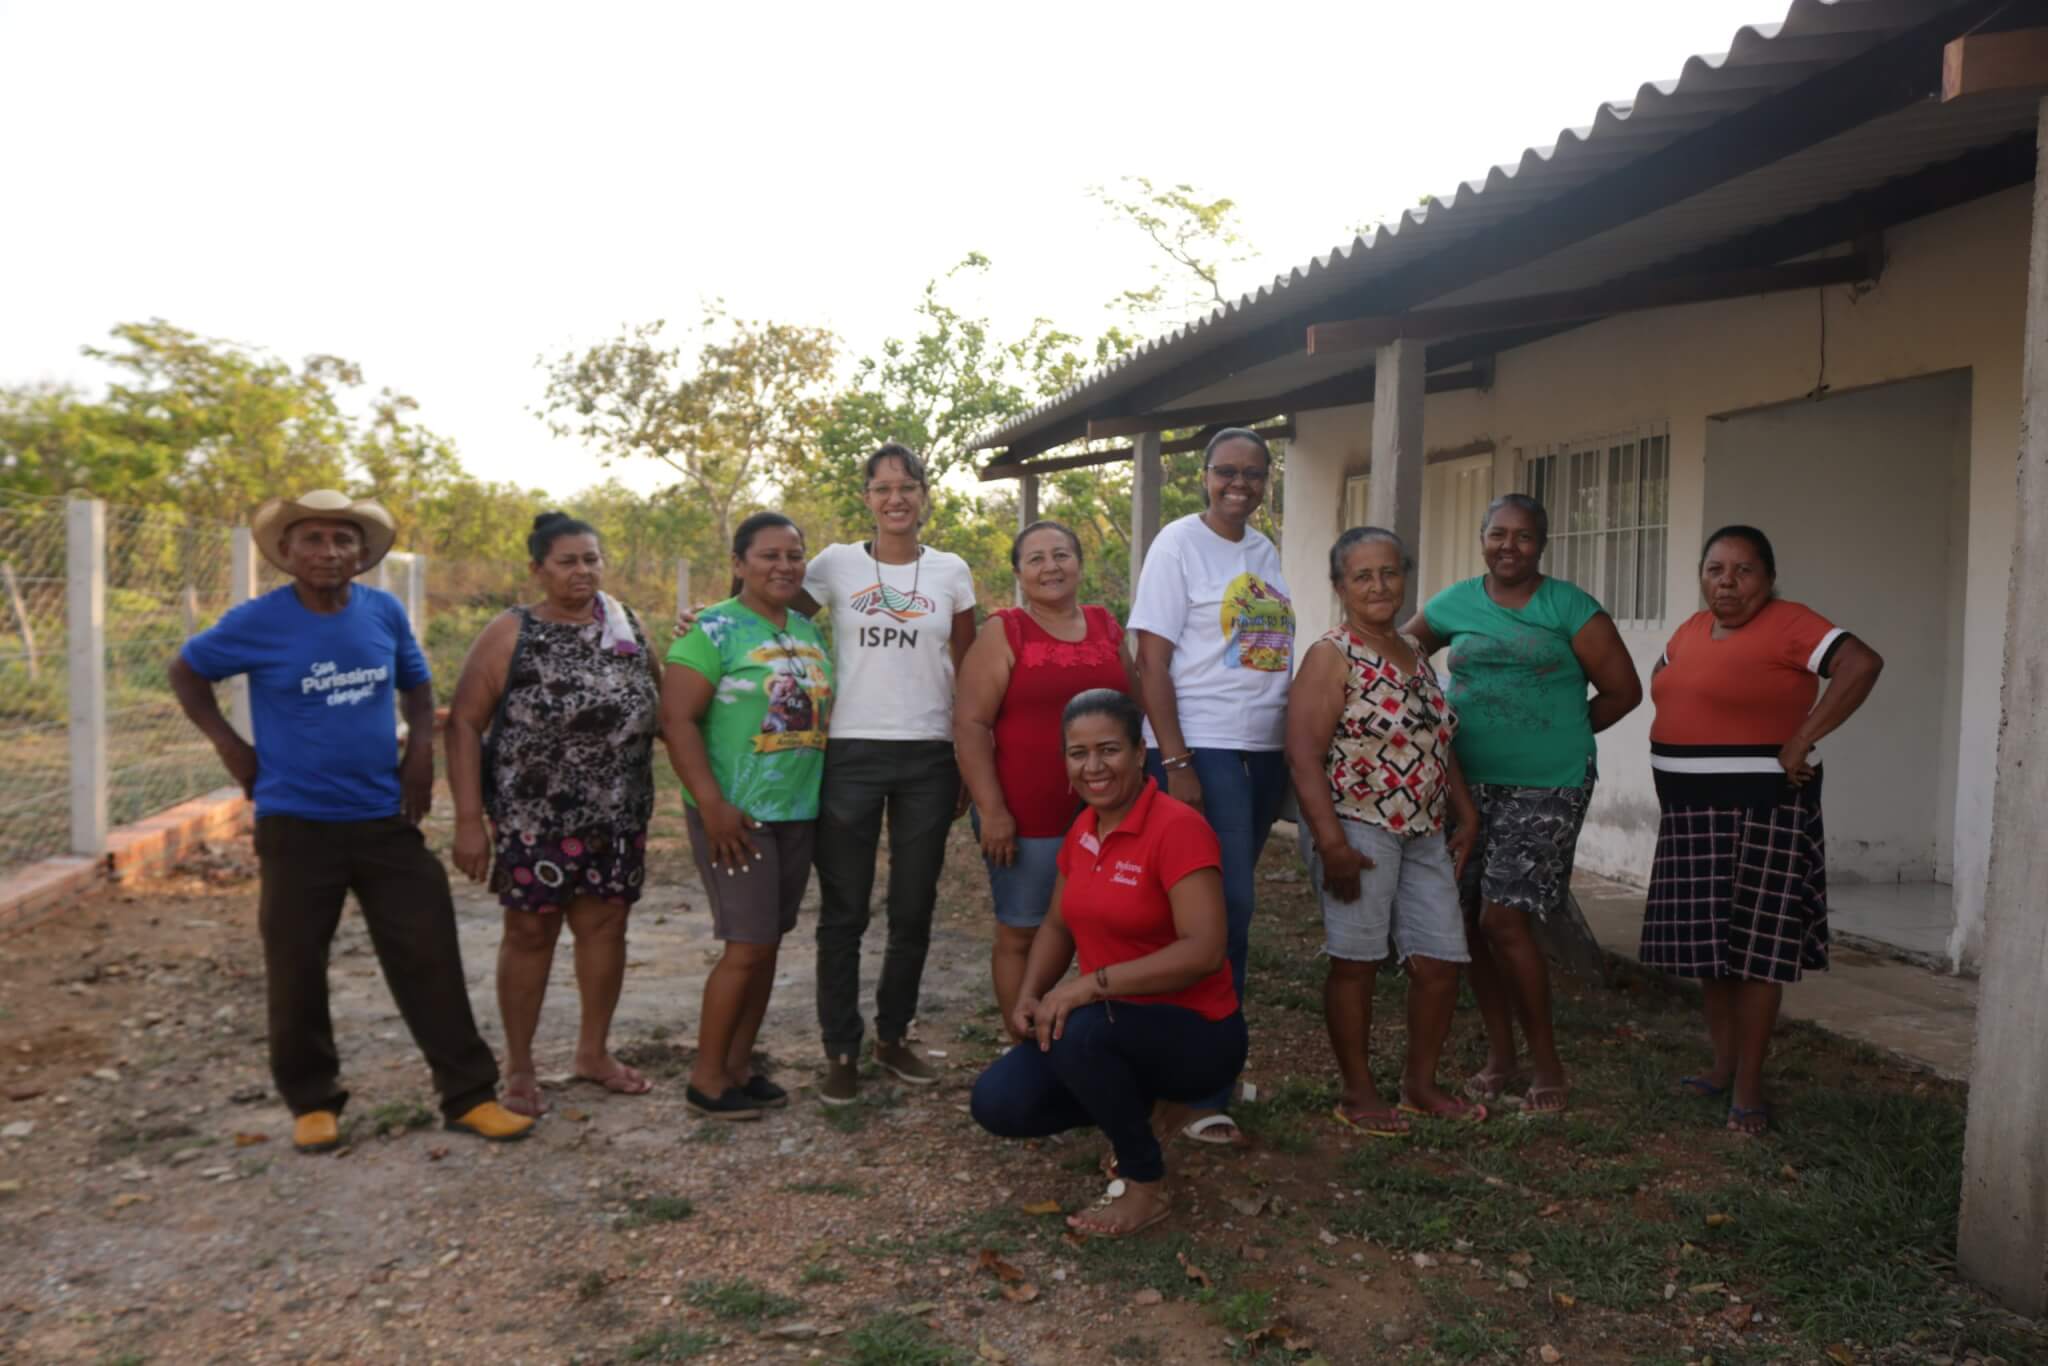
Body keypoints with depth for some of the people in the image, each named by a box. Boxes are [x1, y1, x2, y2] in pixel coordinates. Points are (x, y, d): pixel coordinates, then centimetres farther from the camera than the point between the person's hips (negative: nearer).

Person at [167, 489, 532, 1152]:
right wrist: (229, 744, -3)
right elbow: (186, 671, 7)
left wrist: (421, 750, 3)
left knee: (429, 956, 1)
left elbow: (416, 684, 17)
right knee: (297, 970, 6)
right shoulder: (258, 622, -8)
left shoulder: (385, 612, 0)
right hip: (296, 824, -2)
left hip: (385, 818, 2)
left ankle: (469, 1095, 10)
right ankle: (312, 1101, 25)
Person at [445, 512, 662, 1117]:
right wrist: (468, 820, -13)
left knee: (606, 928, 11)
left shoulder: (627, 625, 6)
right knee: (531, 933, 7)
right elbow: (464, 725, -8)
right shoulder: (510, 635, -6)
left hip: (618, 818, 4)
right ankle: (519, 1066, 21)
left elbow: (658, 702, 16)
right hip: (534, 819, -4)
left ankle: (594, 1051, 29)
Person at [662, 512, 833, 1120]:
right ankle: (706, 1079, 8)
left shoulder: (809, 631, 11)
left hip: (799, 813, 7)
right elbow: (677, 720, -14)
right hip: (736, 815, -7)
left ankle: (738, 1066, 23)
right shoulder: (714, 630, -9)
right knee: (749, 944, -7)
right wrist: (713, 805, -20)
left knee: (767, 942, 11)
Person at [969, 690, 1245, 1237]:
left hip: (1196, 1033, -7)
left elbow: (1205, 949, -30)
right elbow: (1059, 924, 14)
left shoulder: (1178, 828, -20)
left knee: (1078, 1030, -36)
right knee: (996, 1103, -9)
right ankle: (1136, 1109, 15)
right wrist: (1030, 995, -4)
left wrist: (1092, 985, -32)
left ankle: (1148, 1186, -12)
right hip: (1110, 1028, 7)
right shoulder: (1082, 831, 4)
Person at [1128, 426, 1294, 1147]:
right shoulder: (1179, 543, -5)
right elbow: (1152, 662, -10)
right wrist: (1176, 763, -17)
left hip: (1264, 752, 7)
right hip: (1201, 751, -6)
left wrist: (1292, 754, 11)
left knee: (1227, 906, 10)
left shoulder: (1264, 551, 15)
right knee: (1228, 908, -10)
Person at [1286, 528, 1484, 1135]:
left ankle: (1421, 1084, 26)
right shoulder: (1332, 656, -9)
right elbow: (1304, 755, -16)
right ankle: (1358, 1094, 17)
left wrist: (1467, 816, 15)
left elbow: (1440, 743, 21)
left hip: (1424, 834, 7)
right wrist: (1331, 843, -22)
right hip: (1358, 832, -7)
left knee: (1439, 962, 8)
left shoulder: (1415, 654, 14)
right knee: (1355, 963, 2)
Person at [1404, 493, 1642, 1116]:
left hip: (1546, 789, -4)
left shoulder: (1571, 608, -3)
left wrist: (1559, 734, 4)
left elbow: (1623, 691, 0)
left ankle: (1546, 1061, 8)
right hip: (1468, 782, 4)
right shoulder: (1454, 604, 6)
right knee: (1473, 918, 8)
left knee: (1503, 919, -10)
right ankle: (1499, 1055, 24)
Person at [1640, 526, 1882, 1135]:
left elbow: (1862, 664, -24)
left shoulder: (1788, 624, -12)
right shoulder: (1692, 629, 11)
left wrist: (1801, 741, -22)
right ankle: (1722, 1066, 24)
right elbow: (1665, 680, 28)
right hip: (1691, 809, 7)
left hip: (1760, 808, -7)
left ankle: (1748, 1087, 5)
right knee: (1708, 940, 12)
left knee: (1754, 945, -2)